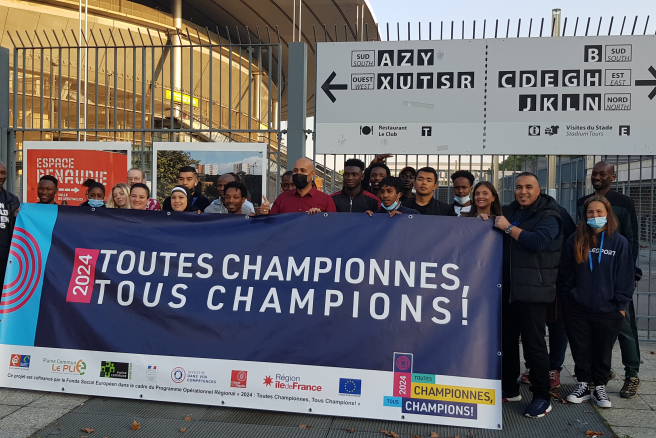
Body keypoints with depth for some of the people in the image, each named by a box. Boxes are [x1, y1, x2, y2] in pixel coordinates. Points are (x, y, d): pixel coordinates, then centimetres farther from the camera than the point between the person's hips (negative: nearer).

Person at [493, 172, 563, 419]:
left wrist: (508, 228, -16)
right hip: (507, 287, 8)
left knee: (534, 343, -4)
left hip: (532, 290, -7)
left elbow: (538, 241, -24)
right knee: (507, 340, 14)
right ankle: (509, 389, 28)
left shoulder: (548, 216, -6)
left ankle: (542, 398, 9)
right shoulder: (510, 211, 16)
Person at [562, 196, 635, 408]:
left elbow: (625, 276, -2)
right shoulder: (575, 241, 1)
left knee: (603, 351, 12)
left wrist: (620, 304, -3)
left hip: (608, 311, -1)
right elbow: (567, 273, 7)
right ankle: (583, 385, 26)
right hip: (577, 309, 2)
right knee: (581, 351, 11)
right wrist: (569, 296, 5)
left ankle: (600, 388, 27)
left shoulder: (619, 242, -5)